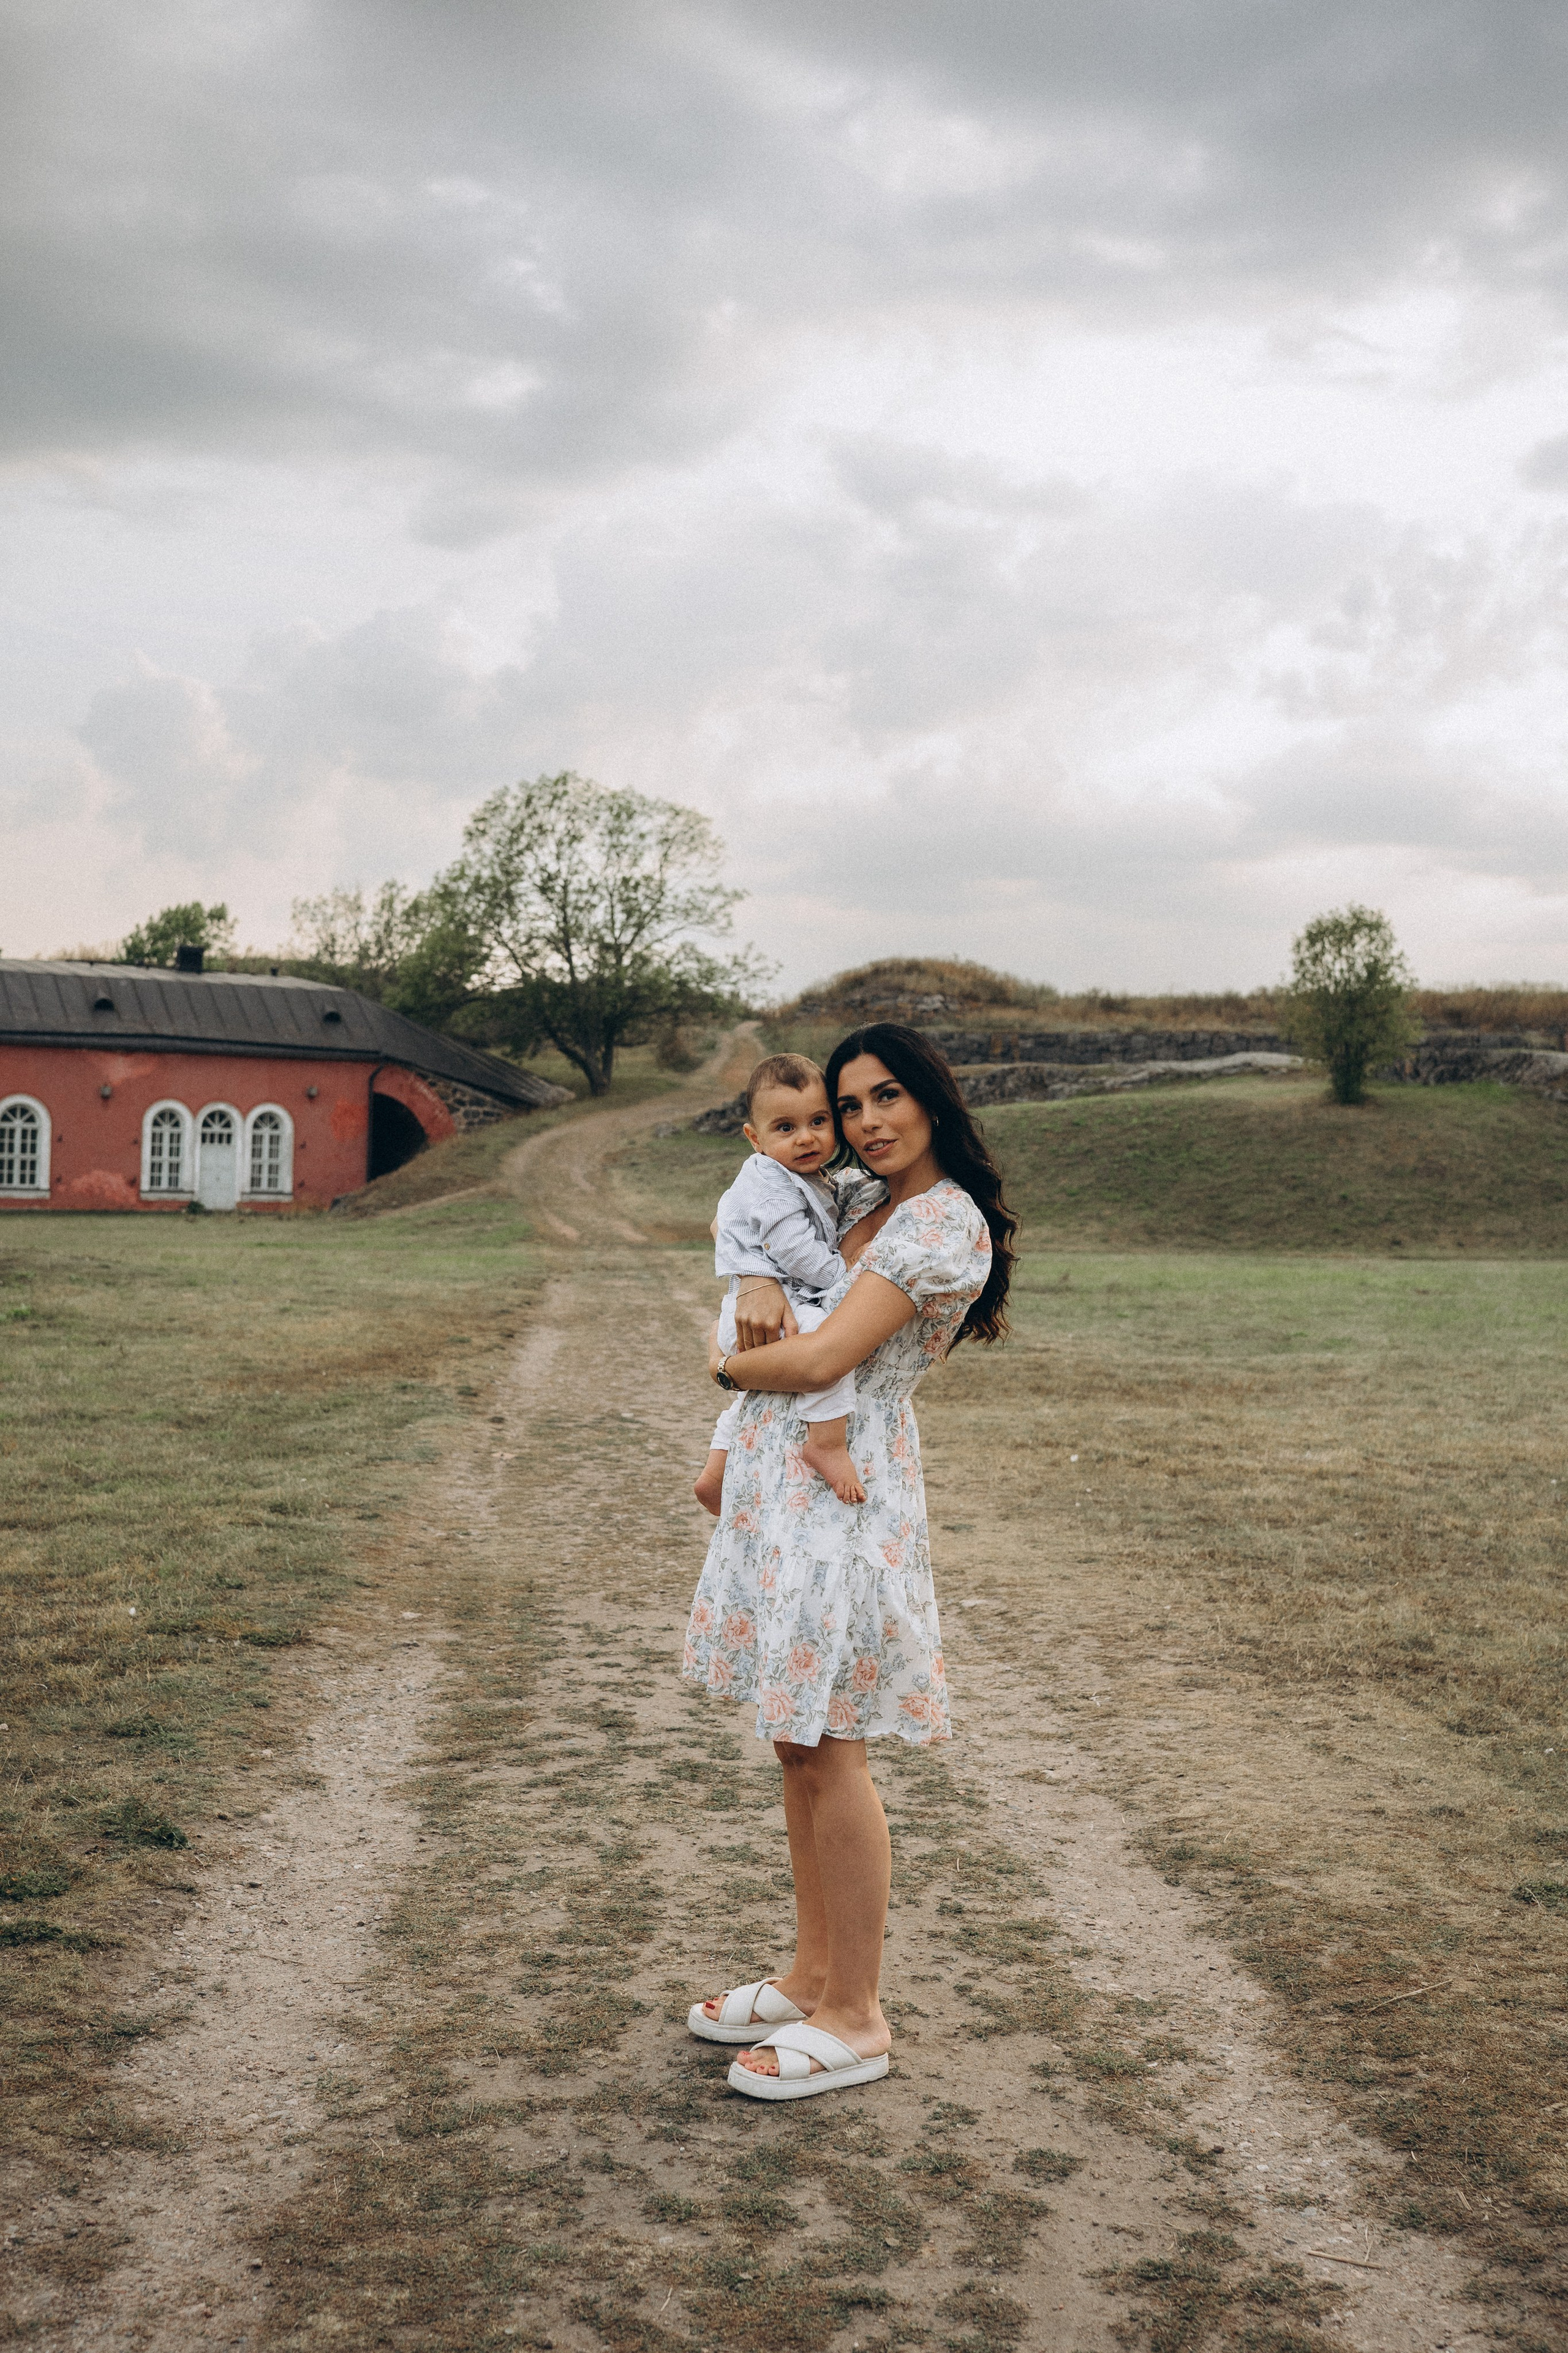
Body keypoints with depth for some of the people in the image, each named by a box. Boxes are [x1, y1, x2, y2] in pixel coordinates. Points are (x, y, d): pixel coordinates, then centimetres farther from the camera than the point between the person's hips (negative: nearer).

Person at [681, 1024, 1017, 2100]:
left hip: (844, 1493, -9)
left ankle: (855, 2020, 11)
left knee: (829, 1755, -2)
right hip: (785, 1482, 9)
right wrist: (761, 1282, -3)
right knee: (798, 1744, 15)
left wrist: (729, 1364, 0)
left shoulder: (945, 1221, -14)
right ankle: (814, 1976, 29)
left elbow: (821, 1359, -19)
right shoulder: (865, 1207, 14)